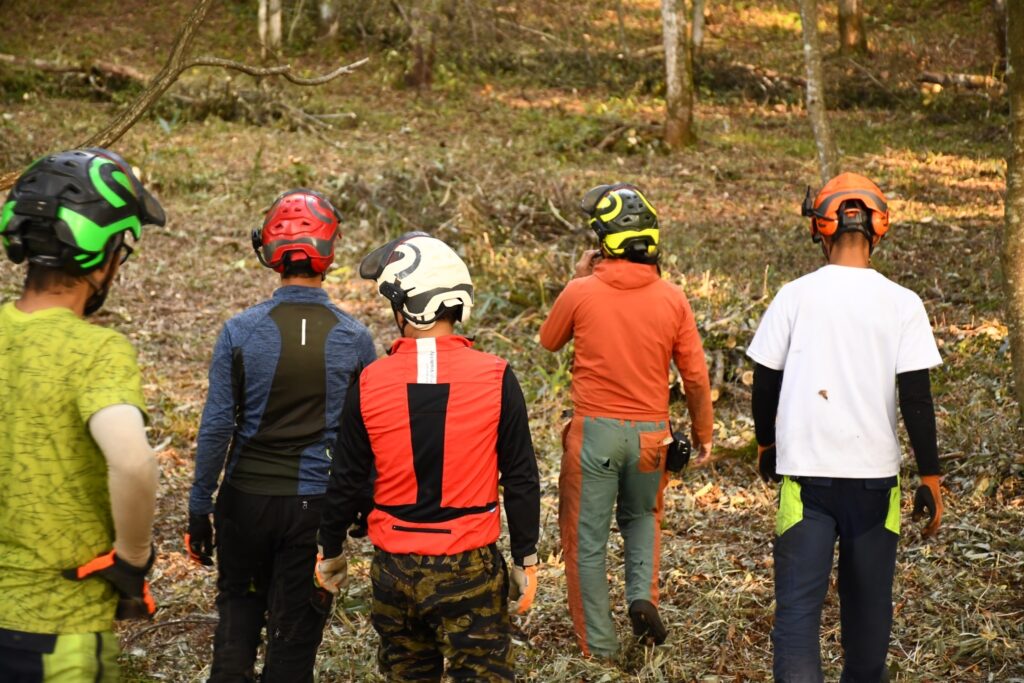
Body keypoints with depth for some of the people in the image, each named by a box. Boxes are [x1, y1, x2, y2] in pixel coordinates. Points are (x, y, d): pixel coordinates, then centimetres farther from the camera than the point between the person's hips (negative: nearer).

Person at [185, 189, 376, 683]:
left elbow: (216, 427, -7)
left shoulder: (241, 331, -8)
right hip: (317, 502, 0)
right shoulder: (354, 338, -4)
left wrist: (199, 508, 1)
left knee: (238, 602, 22)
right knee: (295, 624, 9)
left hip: (247, 496, 0)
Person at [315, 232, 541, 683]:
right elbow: (520, 479, -6)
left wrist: (331, 552, 17)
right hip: (468, 569, -2)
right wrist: (526, 559, 6)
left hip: (394, 568, 2)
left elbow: (347, 481, 2)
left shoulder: (370, 383, -6)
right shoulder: (495, 378, -10)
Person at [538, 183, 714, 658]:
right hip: (650, 433, 3)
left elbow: (549, 341, 10)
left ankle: (598, 646, 13)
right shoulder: (672, 299, -5)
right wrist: (702, 433, 13)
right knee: (641, 516, 29)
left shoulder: (581, 293, -10)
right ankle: (643, 595, 7)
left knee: (588, 539, 10)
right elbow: (696, 376, 0)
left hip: (594, 429, -2)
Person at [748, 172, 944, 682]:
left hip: (804, 470, -1)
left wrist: (766, 443, 21)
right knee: (868, 601, 17)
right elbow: (916, 396, -5)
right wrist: (930, 478, 2)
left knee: (797, 602, -2)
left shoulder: (795, 296, -2)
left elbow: (765, 381, 4)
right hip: (875, 472, 1)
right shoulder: (902, 304, -3)